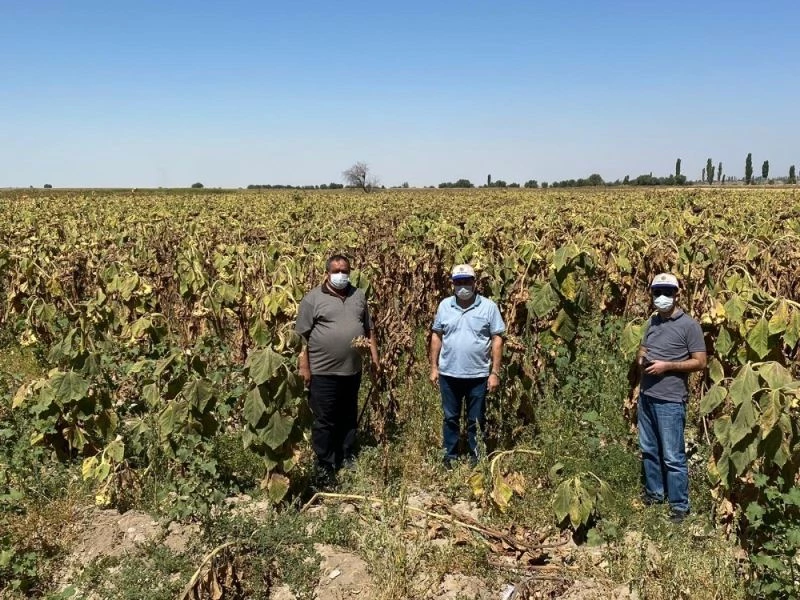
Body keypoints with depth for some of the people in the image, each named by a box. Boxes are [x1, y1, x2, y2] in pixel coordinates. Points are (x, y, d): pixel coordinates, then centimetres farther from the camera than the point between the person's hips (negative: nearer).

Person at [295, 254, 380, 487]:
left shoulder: (358, 296, 9)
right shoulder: (313, 299, -6)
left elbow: (369, 330, 15)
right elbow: (302, 336, -7)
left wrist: (374, 358, 11)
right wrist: (304, 367, -11)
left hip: (352, 371, 5)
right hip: (323, 372, -5)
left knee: (349, 419, 15)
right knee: (324, 422, 2)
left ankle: (348, 462, 28)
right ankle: (324, 468, 13)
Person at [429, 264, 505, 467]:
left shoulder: (488, 307, -6)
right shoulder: (444, 305, 1)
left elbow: (497, 339, -5)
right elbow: (436, 336, 8)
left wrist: (495, 372, -8)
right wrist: (434, 367, 5)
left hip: (478, 375, -2)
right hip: (449, 374, 2)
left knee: (476, 420, 11)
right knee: (450, 418, 14)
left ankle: (476, 458, 25)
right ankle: (450, 457, 27)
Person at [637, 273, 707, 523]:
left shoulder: (689, 325, -9)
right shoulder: (652, 322, 11)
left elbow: (700, 362, -10)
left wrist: (666, 365, -19)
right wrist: (641, 359, -2)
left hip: (670, 400, -7)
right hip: (646, 396, 7)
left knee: (673, 456, 0)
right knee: (648, 450, 16)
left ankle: (679, 505, 12)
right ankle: (654, 492, 32)